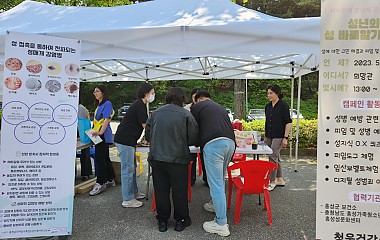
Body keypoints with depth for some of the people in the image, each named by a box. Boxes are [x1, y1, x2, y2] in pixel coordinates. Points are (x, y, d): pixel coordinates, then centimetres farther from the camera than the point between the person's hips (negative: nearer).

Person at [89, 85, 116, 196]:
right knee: (105, 158, 14)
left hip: (103, 135, -10)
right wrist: (94, 132, 14)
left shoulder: (107, 104, -8)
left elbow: (107, 119, -18)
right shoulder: (98, 105, 20)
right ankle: (110, 180, 24)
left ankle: (101, 183, -3)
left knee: (100, 158, -9)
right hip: (98, 135, 10)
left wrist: (100, 132, -27)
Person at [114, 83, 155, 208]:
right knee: (128, 169, -5)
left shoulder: (140, 105, 16)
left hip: (128, 140, 10)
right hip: (125, 140, -10)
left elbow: (143, 124, 20)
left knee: (132, 167, 16)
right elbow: (146, 126, -14)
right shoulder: (140, 106, -15)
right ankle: (127, 200, 4)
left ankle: (134, 193, 28)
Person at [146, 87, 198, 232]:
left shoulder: (155, 113, 4)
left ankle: (162, 220, 27)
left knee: (161, 190, 14)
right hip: (177, 159, -3)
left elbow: (147, 135, 11)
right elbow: (193, 139, -4)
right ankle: (181, 220, 25)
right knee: (179, 190, 12)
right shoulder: (186, 114, -6)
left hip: (156, 158, 3)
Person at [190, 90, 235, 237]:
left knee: (216, 184, -4)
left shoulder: (197, 106, 13)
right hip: (230, 142, 7)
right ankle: (216, 204, 42)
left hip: (213, 144, -7)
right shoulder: (220, 107, 31)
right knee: (219, 179, 24)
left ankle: (221, 224, 1)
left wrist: (197, 142, 35)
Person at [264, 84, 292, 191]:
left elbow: (288, 122, -11)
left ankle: (272, 182, 0)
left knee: (273, 157, -9)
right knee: (276, 157, 13)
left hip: (279, 137, -7)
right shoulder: (268, 106, 12)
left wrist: (285, 137, -16)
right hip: (269, 136, 7)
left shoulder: (283, 106, -9)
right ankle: (280, 179, 24)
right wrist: (265, 136, 18)